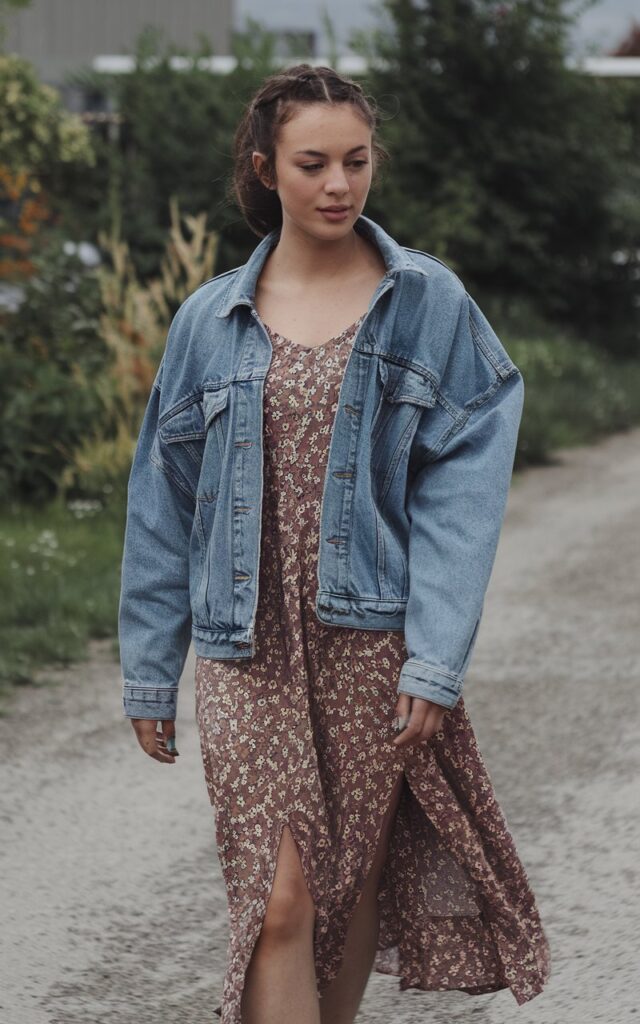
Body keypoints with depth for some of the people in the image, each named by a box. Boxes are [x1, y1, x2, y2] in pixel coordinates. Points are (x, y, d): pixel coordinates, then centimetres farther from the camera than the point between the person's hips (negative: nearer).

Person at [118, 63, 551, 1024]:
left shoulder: (430, 305, 0)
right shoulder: (212, 321, 5)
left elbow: (462, 494, -5)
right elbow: (163, 505, 10)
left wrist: (435, 665, -12)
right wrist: (149, 674, 10)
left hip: (374, 648, 0)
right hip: (250, 655, 0)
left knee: (357, 887, 10)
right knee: (281, 902, -8)